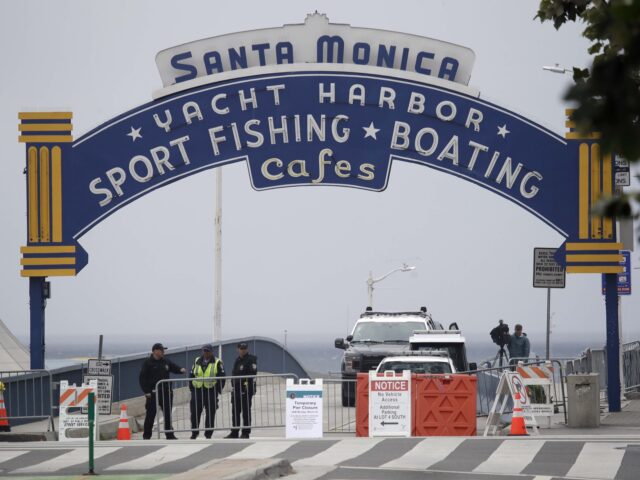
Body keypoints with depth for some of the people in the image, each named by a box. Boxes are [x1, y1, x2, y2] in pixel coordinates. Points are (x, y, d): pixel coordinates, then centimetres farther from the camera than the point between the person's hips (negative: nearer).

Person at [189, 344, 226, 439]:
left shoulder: (217, 363, 2)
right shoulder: (197, 362, 13)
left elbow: (221, 378, -1)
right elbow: (192, 376, 16)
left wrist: (217, 390, -8)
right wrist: (191, 388, 6)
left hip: (211, 391, -3)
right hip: (197, 391, 3)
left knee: (210, 413, 0)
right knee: (195, 413, 1)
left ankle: (208, 433, 6)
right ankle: (194, 433, 11)